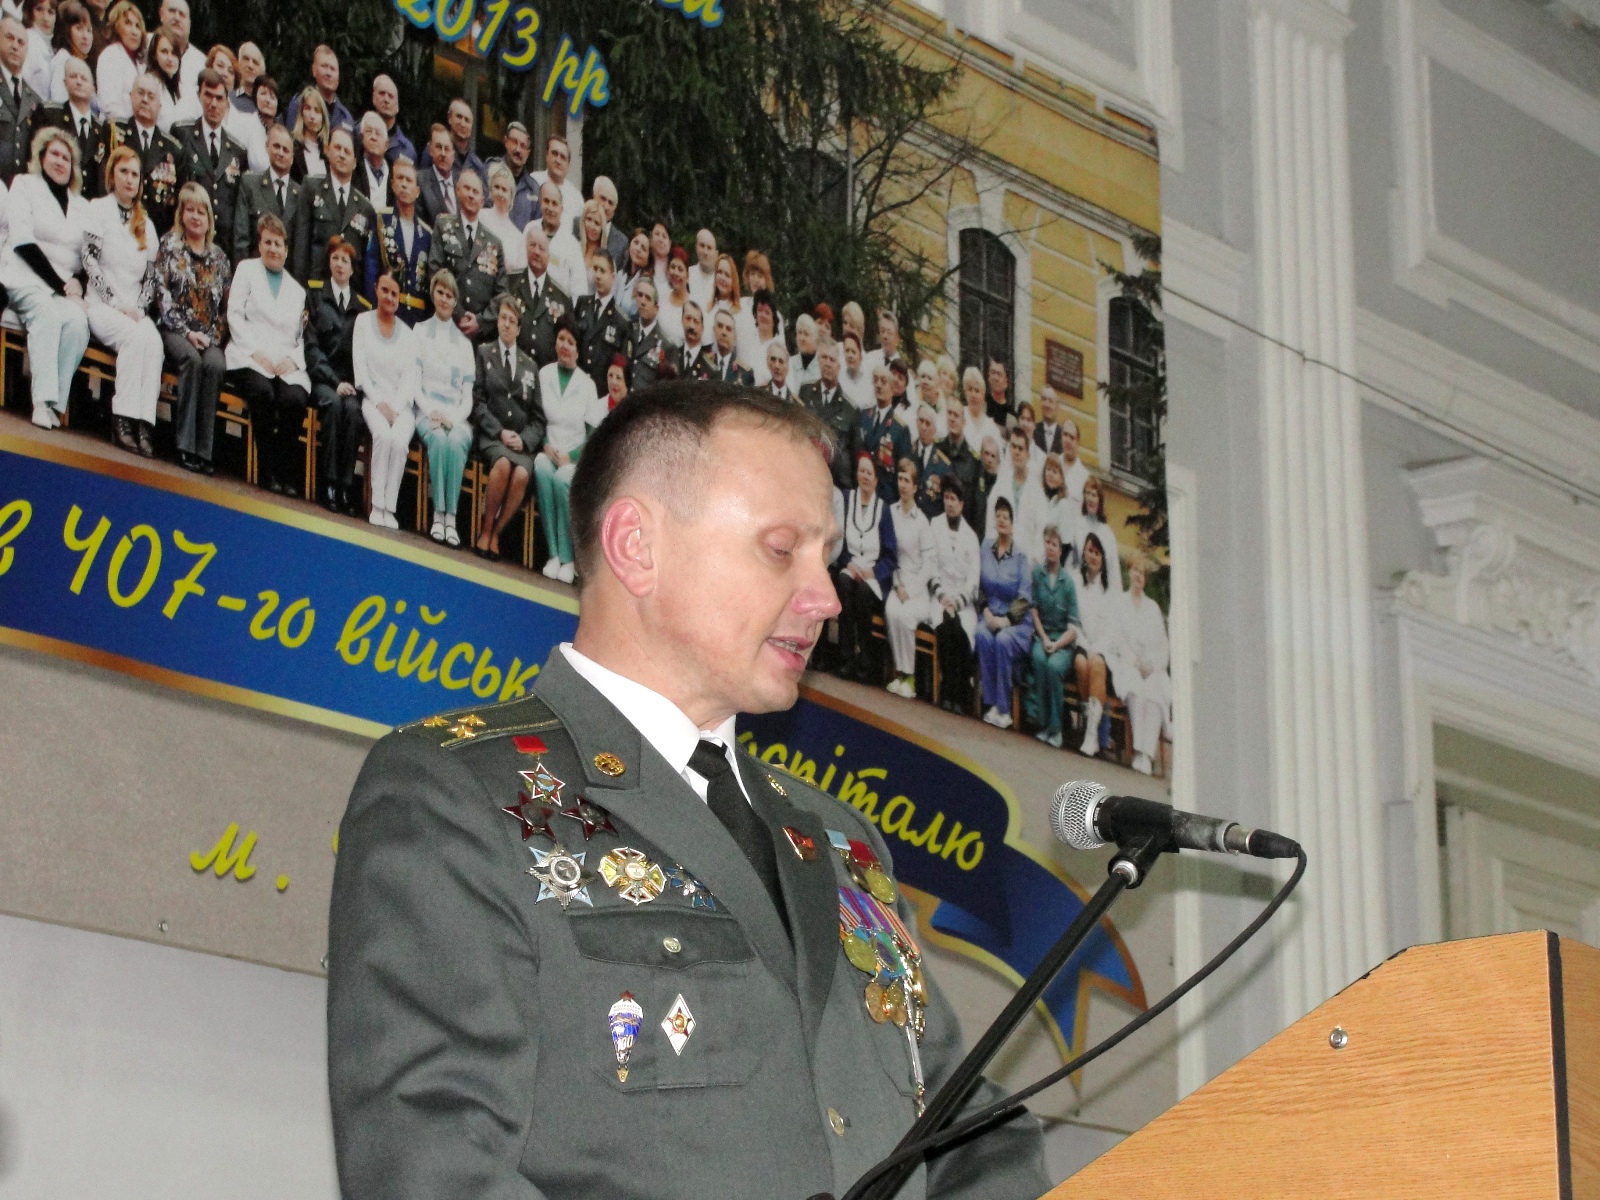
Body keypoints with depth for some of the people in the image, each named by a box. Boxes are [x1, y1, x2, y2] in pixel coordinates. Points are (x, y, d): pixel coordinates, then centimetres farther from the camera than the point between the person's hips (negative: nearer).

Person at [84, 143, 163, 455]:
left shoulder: (145, 223, 20)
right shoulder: (98, 210, 5)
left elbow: (150, 276, 16)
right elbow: (90, 262, -6)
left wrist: (138, 307, -3)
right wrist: (117, 303, -13)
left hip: (134, 310, 4)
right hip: (101, 305, -4)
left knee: (153, 340, -29)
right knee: (134, 336, -34)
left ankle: (144, 421, -38)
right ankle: (124, 418, -35)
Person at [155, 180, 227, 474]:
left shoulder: (218, 256, 16)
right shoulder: (169, 246, 7)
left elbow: (226, 305, 14)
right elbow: (162, 295, -1)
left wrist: (213, 337, -3)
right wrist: (188, 332, -10)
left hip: (209, 336, 2)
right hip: (175, 330, -2)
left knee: (215, 364, -31)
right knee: (192, 359, -35)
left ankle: (203, 449, -32)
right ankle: (185, 446, -35)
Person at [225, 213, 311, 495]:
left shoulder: (297, 289, 25)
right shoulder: (247, 269, 16)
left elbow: (301, 337, 18)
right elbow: (234, 316, 4)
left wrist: (293, 359, -5)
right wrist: (257, 352, -10)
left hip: (286, 364, 2)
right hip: (249, 358, -2)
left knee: (295, 399, -31)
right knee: (262, 392, -36)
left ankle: (285, 472, -21)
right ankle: (267, 470, -26)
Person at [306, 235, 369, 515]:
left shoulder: (362, 307, 19)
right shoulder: (316, 299, 12)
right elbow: (312, 347, 3)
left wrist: (354, 383, -5)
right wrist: (335, 381, -9)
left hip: (351, 380, 2)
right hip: (322, 378, -2)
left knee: (353, 408, -31)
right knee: (334, 404, -34)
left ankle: (347, 486, -32)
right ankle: (328, 484, -34)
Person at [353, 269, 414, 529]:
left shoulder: (407, 333, 14)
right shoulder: (363, 321, 10)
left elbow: (410, 377, 5)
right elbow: (359, 367, 2)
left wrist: (395, 408, -11)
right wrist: (379, 403, -9)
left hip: (401, 403, 1)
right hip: (372, 398, -1)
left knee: (400, 440, -30)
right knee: (383, 434, -32)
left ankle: (390, 507, -29)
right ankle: (377, 505, -30)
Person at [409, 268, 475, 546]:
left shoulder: (464, 343, 20)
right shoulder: (420, 332, 14)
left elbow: (468, 394, 12)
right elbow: (415, 382, 4)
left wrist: (454, 418, -8)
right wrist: (431, 412, -13)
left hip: (456, 417, 1)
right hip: (427, 413, -1)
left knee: (456, 441, -33)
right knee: (439, 439, -35)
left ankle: (451, 516, -35)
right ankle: (438, 514, -32)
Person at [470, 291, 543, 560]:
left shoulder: (530, 366, 21)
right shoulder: (484, 353, 14)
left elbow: (538, 417, 16)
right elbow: (478, 401, 3)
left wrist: (524, 439, -4)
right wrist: (500, 432, -10)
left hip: (522, 443, 2)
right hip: (489, 437, -2)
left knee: (522, 474, -32)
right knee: (503, 463, -36)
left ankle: (496, 534, -19)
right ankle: (486, 530, -24)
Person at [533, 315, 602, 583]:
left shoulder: (587, 385, 5)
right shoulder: (543, 375, 8)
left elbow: (594, 433, 3)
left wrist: (570, 456, -10)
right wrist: (545, 446, -7)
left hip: (575, 457, -1)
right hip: (547, 451, 1)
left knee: (561, 479, -34)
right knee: (542, 471, -34)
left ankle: (567, 558, -30)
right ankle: (552, 553, -34)